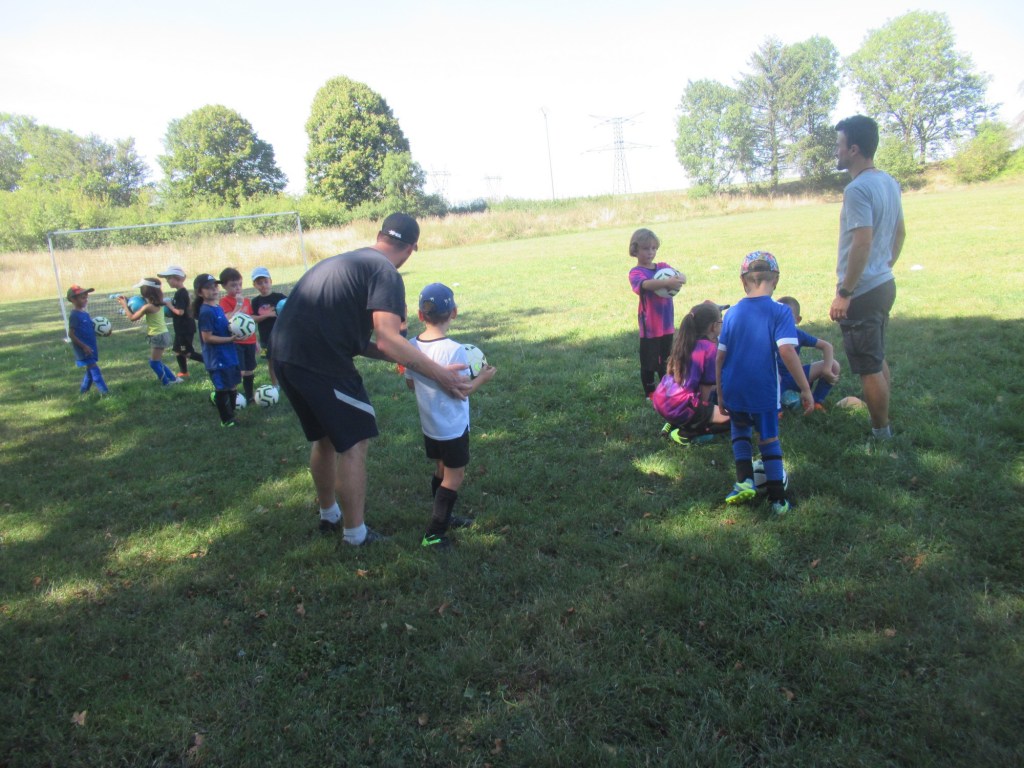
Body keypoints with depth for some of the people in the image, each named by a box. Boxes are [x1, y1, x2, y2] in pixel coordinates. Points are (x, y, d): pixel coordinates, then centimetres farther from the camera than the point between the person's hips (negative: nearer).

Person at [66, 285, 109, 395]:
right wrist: (84, 346, -20)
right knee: (94, 369, -12)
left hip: (90, 347, 9)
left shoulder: (85, 314, 11)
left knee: (90, 369, 15)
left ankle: (83, 390, 27)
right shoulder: (74, 316, -15)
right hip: (83, 349, -9)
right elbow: (71, 334, -18)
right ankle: (103, 390, -13)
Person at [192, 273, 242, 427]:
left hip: (228, 355, 9)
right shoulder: (206, 312, -18)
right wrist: (230, 339, -20)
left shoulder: (218, 307, 9)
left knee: (232, 387, 18)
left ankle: (231, 415, 34)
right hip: (217, 358, -9)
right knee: (222, 389, 4)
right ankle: (226, 420, 18)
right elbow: (207, 337, -21)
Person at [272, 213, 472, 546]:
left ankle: (329, 515, 41)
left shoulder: (343, 261, 20)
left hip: (284, 353, 9)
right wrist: (440, 374, -16)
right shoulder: (386, 273, -7)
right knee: (354, 443, 5)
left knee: (325, 437, 25)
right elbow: (387, 341, -20)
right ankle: (355, 535, 14)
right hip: (319, 362, -9)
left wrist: (400, 355, 21)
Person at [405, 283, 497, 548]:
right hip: (453, 427, -7)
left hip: (429, 425, 7)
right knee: (454, 477, 4)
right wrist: (481, 378, -4)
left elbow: (411, 384, 6)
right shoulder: (454, 350, -25)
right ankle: (434, 534, 4)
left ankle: (444, 518, 35)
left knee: (442, 471, 21)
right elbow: (460, 392, -20)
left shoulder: (412, 347, -5)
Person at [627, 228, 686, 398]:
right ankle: (650, 395, 20)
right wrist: (667, 282, -49)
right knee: (649, 363, 4)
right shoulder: (636, 272, -10)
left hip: (667, 324, 5)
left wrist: (680, 278, -35)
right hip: (649, 326, -5)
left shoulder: (663, 267, 7)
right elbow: (645, 284, -32)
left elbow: (680, 276, -10)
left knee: (666, 361, 19)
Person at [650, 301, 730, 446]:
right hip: (679, 407, -9)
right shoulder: (709, 348, -14)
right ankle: (685, 433, -7)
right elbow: (706, 388, -9)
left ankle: (674, 424, 14)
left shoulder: (684, 340, 9)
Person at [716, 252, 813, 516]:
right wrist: (805, 389, -12)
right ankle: (778, 499, 17)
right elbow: (787, 351, -19)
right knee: (769, 438, 15)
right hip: (764, 392, -2)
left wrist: (720, 394, 14)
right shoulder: (780, 311, -9)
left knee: (740, 430, 25)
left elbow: (720, 357, 4)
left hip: (733, 392, 3)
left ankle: (744, 480, 10)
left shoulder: (732, 313, 3)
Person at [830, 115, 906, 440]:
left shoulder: (857, 189, -20)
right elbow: (900, 232, 17)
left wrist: (843, 293, -22)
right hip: (885, 283, 10)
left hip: (863, 291, -10)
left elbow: (862, 244, -26)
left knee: (869, 367, 2)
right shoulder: (889, 182, 9)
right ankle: (881, 418, 35)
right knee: (878, 359, 22)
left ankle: (881, 433, 12)